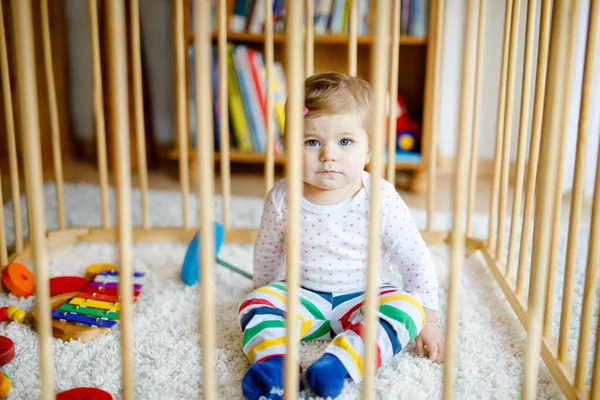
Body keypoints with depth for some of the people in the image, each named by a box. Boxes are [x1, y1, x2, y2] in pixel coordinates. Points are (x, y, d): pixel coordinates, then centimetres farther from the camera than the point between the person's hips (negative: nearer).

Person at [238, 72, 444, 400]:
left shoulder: (380, 198, -17)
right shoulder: (281, 199, -11)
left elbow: (415, 260, -8)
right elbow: (266, 256, 8)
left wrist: (427, 320, -5)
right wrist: (268, 296, 20)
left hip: (364, 298, -1)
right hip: (303, 298, 2)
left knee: (407, 308, -28)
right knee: (255, 303, -20)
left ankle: (337, 364, -39)